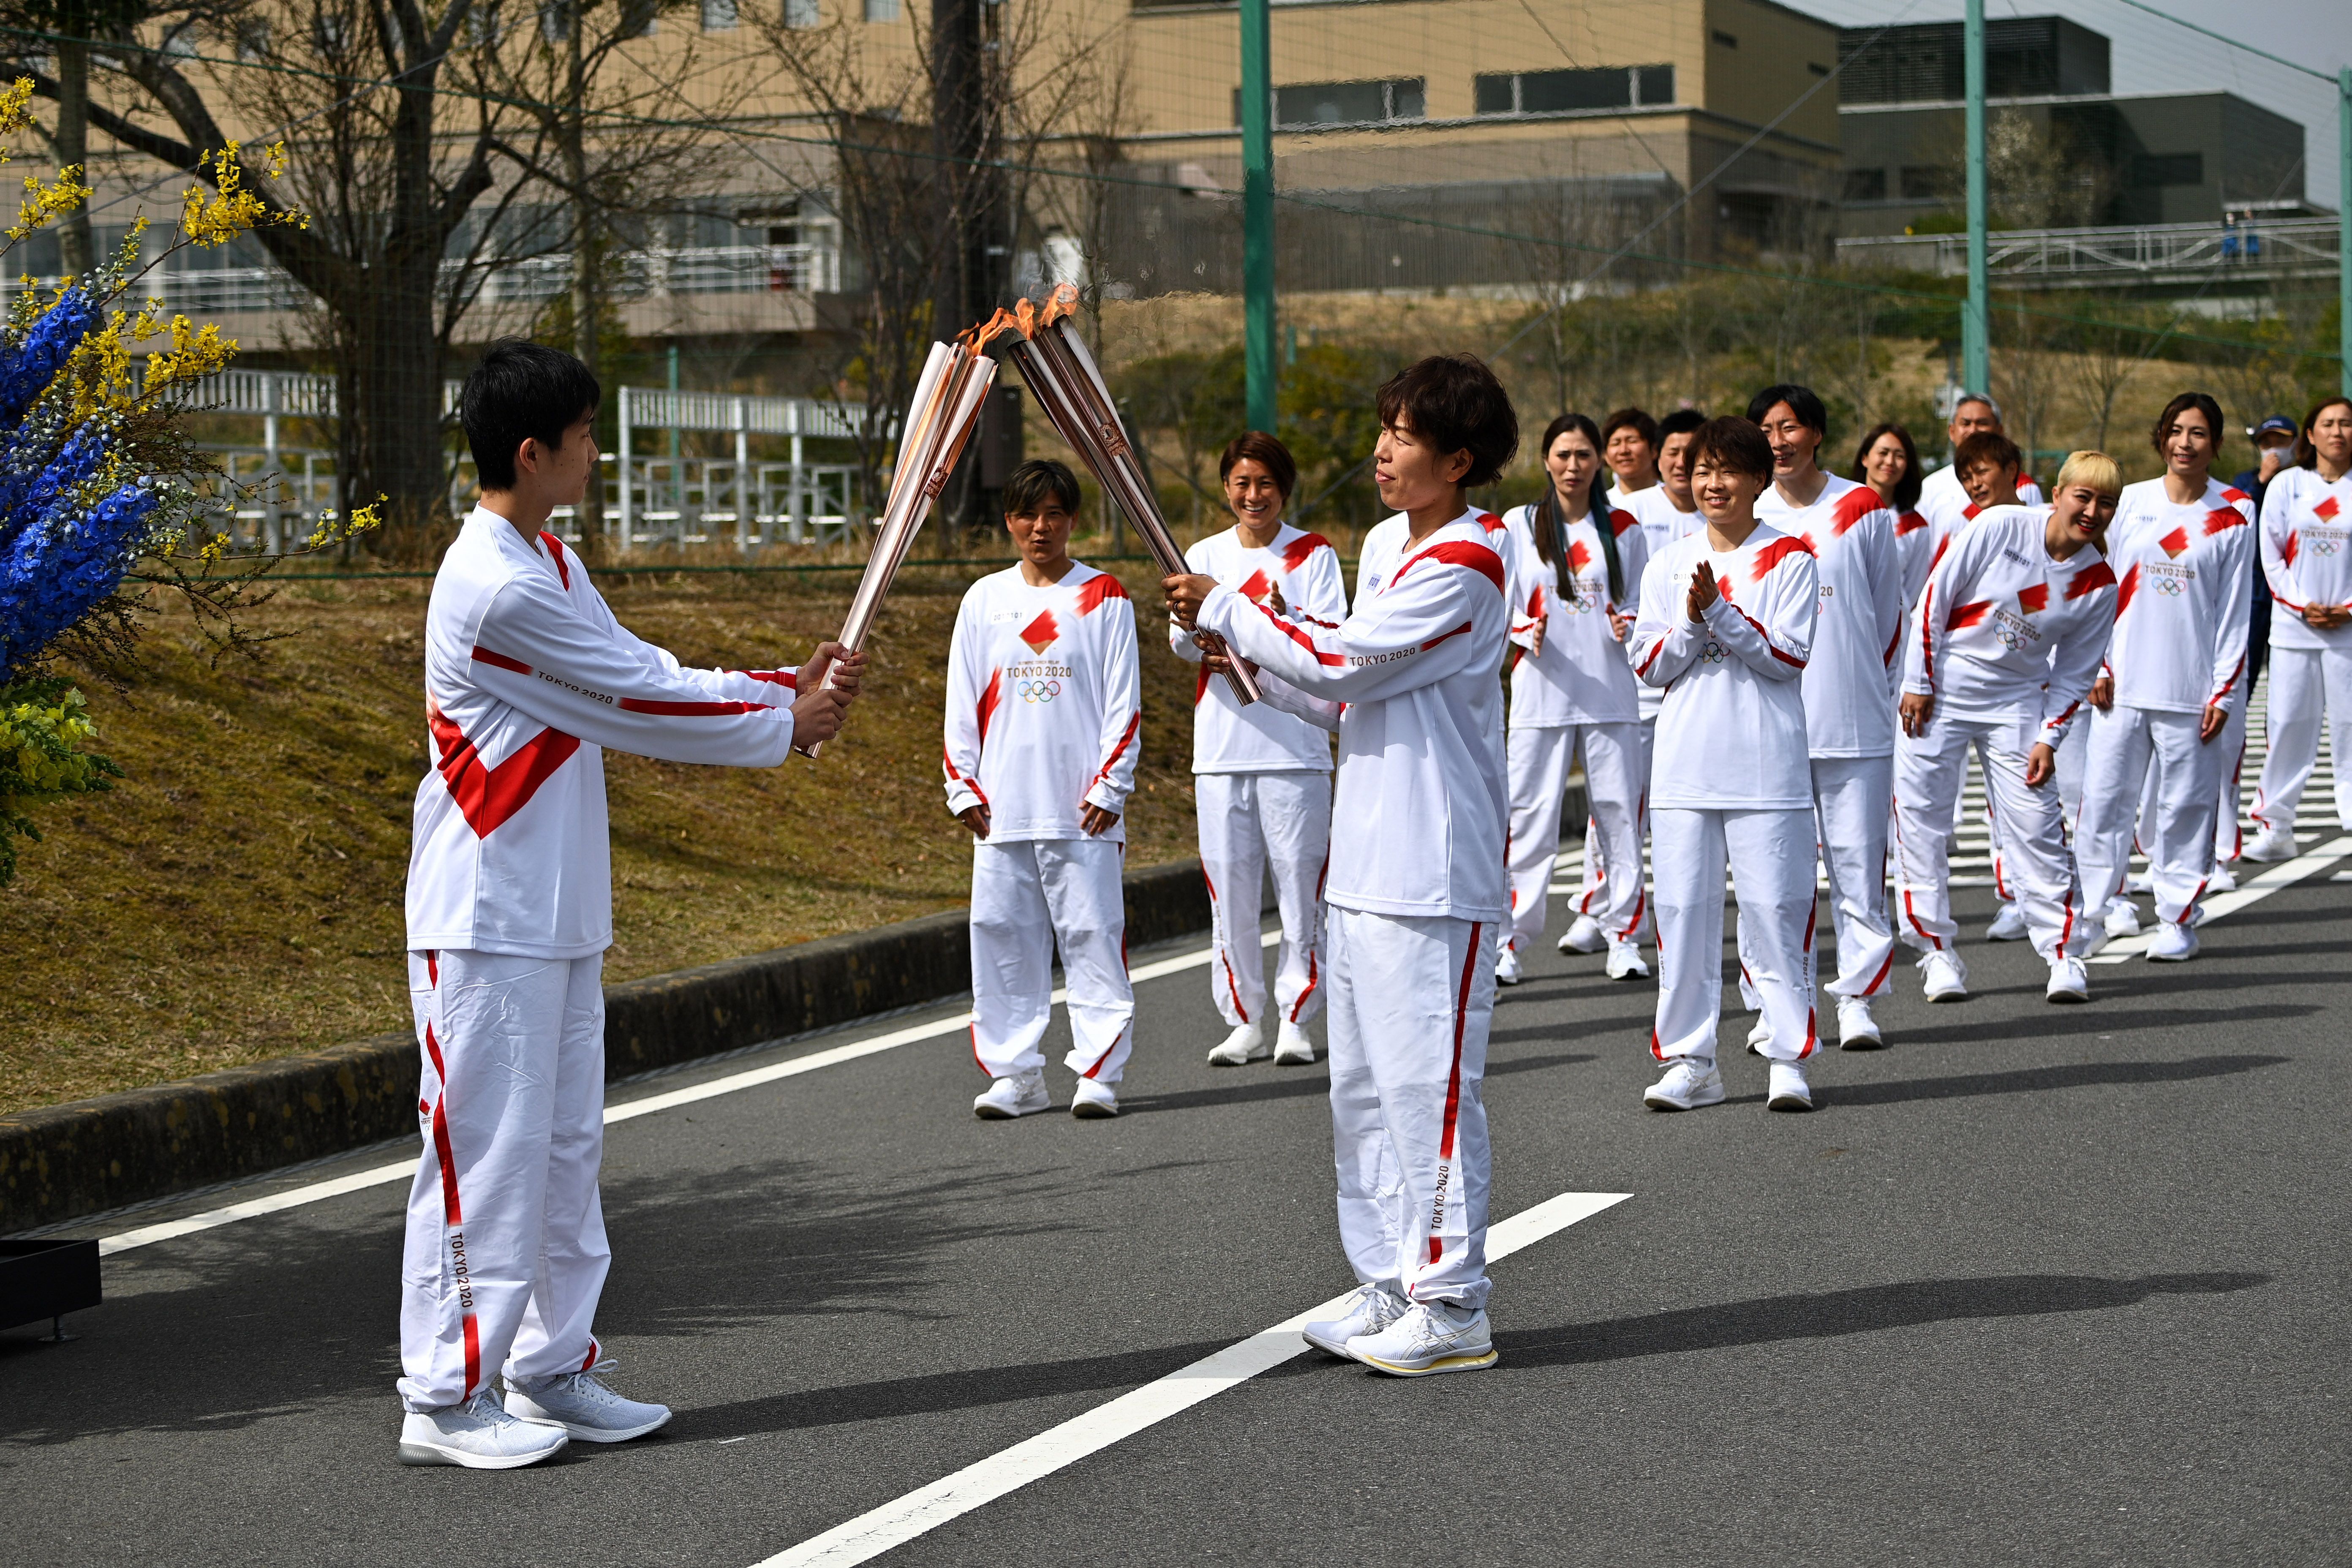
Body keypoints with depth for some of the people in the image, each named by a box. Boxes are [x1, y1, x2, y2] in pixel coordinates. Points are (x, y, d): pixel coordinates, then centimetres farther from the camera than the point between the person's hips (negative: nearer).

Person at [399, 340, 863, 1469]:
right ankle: (444, 1398, 2)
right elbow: (640, 702, -16)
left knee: (563, 1145, 14)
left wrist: (790, 687, 4)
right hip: (487, 921, -10)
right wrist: (783, 726, -4)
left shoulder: (549, 566, 14)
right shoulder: (497, 586, -20)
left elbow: (644, 679, 14)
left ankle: (550, 1368, 22)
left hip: (556, 918, 10)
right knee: (487, 1149, -5)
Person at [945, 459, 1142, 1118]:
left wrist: (1110, 788, -7)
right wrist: (963, 787, 3)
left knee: (1093, 937, -3)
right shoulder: (984, 601, 10)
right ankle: (1013, 1074, 12)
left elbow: (1123, 703, 0)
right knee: (1003, 939, 4)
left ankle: (1099, 1072, 3)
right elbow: (963, 704, 11)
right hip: (1002, 809, 3)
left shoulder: (1104, 598, 3)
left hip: (1082, 812, -3)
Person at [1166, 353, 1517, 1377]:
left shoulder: (1464, 565, -14)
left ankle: (1452, 1308, 1)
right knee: (1364, 1086, 14)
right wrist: (1238, 643, 11)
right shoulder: (1413, 556, 17)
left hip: (1432, 880, -10)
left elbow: (1339, 662, -18)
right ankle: (1392, 1288, 22)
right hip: (1366, 870, 10)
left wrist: (1224, 610, -7)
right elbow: (1354, 697, 20)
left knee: (1426, 1083, -6)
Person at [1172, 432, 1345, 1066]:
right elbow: (1180, 641, 0)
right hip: (1221, 749, 3)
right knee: (1230, 888, 4)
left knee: (1300, 883, -2)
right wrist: (1196, 626, -24)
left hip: (1296, 749, -3)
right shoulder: (1205, 556, 11)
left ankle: (1295, 1019, 7)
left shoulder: (1314, 554, 3)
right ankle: (1246, 1021, 12)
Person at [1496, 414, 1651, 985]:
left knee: (1619, 815, 1)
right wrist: (1527, 631, -15)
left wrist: (1627, 626, -9)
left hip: (1609, 692, 1)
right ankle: (1509, 942, 2)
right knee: (1529, 819, -4)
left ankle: (1623, 938, 10)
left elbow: (1641, 602, 13)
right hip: (1541, 692, -1)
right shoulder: (1520, 525, 6)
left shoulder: (1623, 529, 9)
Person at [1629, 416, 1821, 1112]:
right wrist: (1690, 619, -11)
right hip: (1684, 767, 3)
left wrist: (1719, 611, -16)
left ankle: (1789, 1056, 3)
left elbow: (1790, 656, -7)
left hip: (1767, 765, -3)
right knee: (1683, 909, 1)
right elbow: (1649, 665, 6)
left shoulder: (1789, 559, 1)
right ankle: (1690, 1061, 8)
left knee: (1775, 907, -5)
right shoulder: (1668, 565, 12)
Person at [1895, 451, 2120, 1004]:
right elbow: (1935, 596, -8)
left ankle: (2064, 953, 5)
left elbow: (2075, 673, 4)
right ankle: (1937, 952, 8)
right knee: (1921, 817, -2)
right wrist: (1918, 682, -9)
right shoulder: (2000, 527, -13)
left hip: (2015, 703, 2)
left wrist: (2048, 739, -5)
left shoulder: (2099, 583, -3)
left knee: (2036, 825, -4)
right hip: (1939, 693, -2)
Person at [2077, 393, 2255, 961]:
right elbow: (2103, 586, 11)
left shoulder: (2234, 515, 1)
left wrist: (2226, 690, -4)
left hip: (2191, 690, -2)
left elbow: (2234, 609, 0)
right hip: (2121, 684, 2)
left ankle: (2179, 920, 10)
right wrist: (2096, 665, 3)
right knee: (2104, 798, 1)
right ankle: (2103, 905, 15)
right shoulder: (2130, 501, 7)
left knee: (2185, 805, 1)